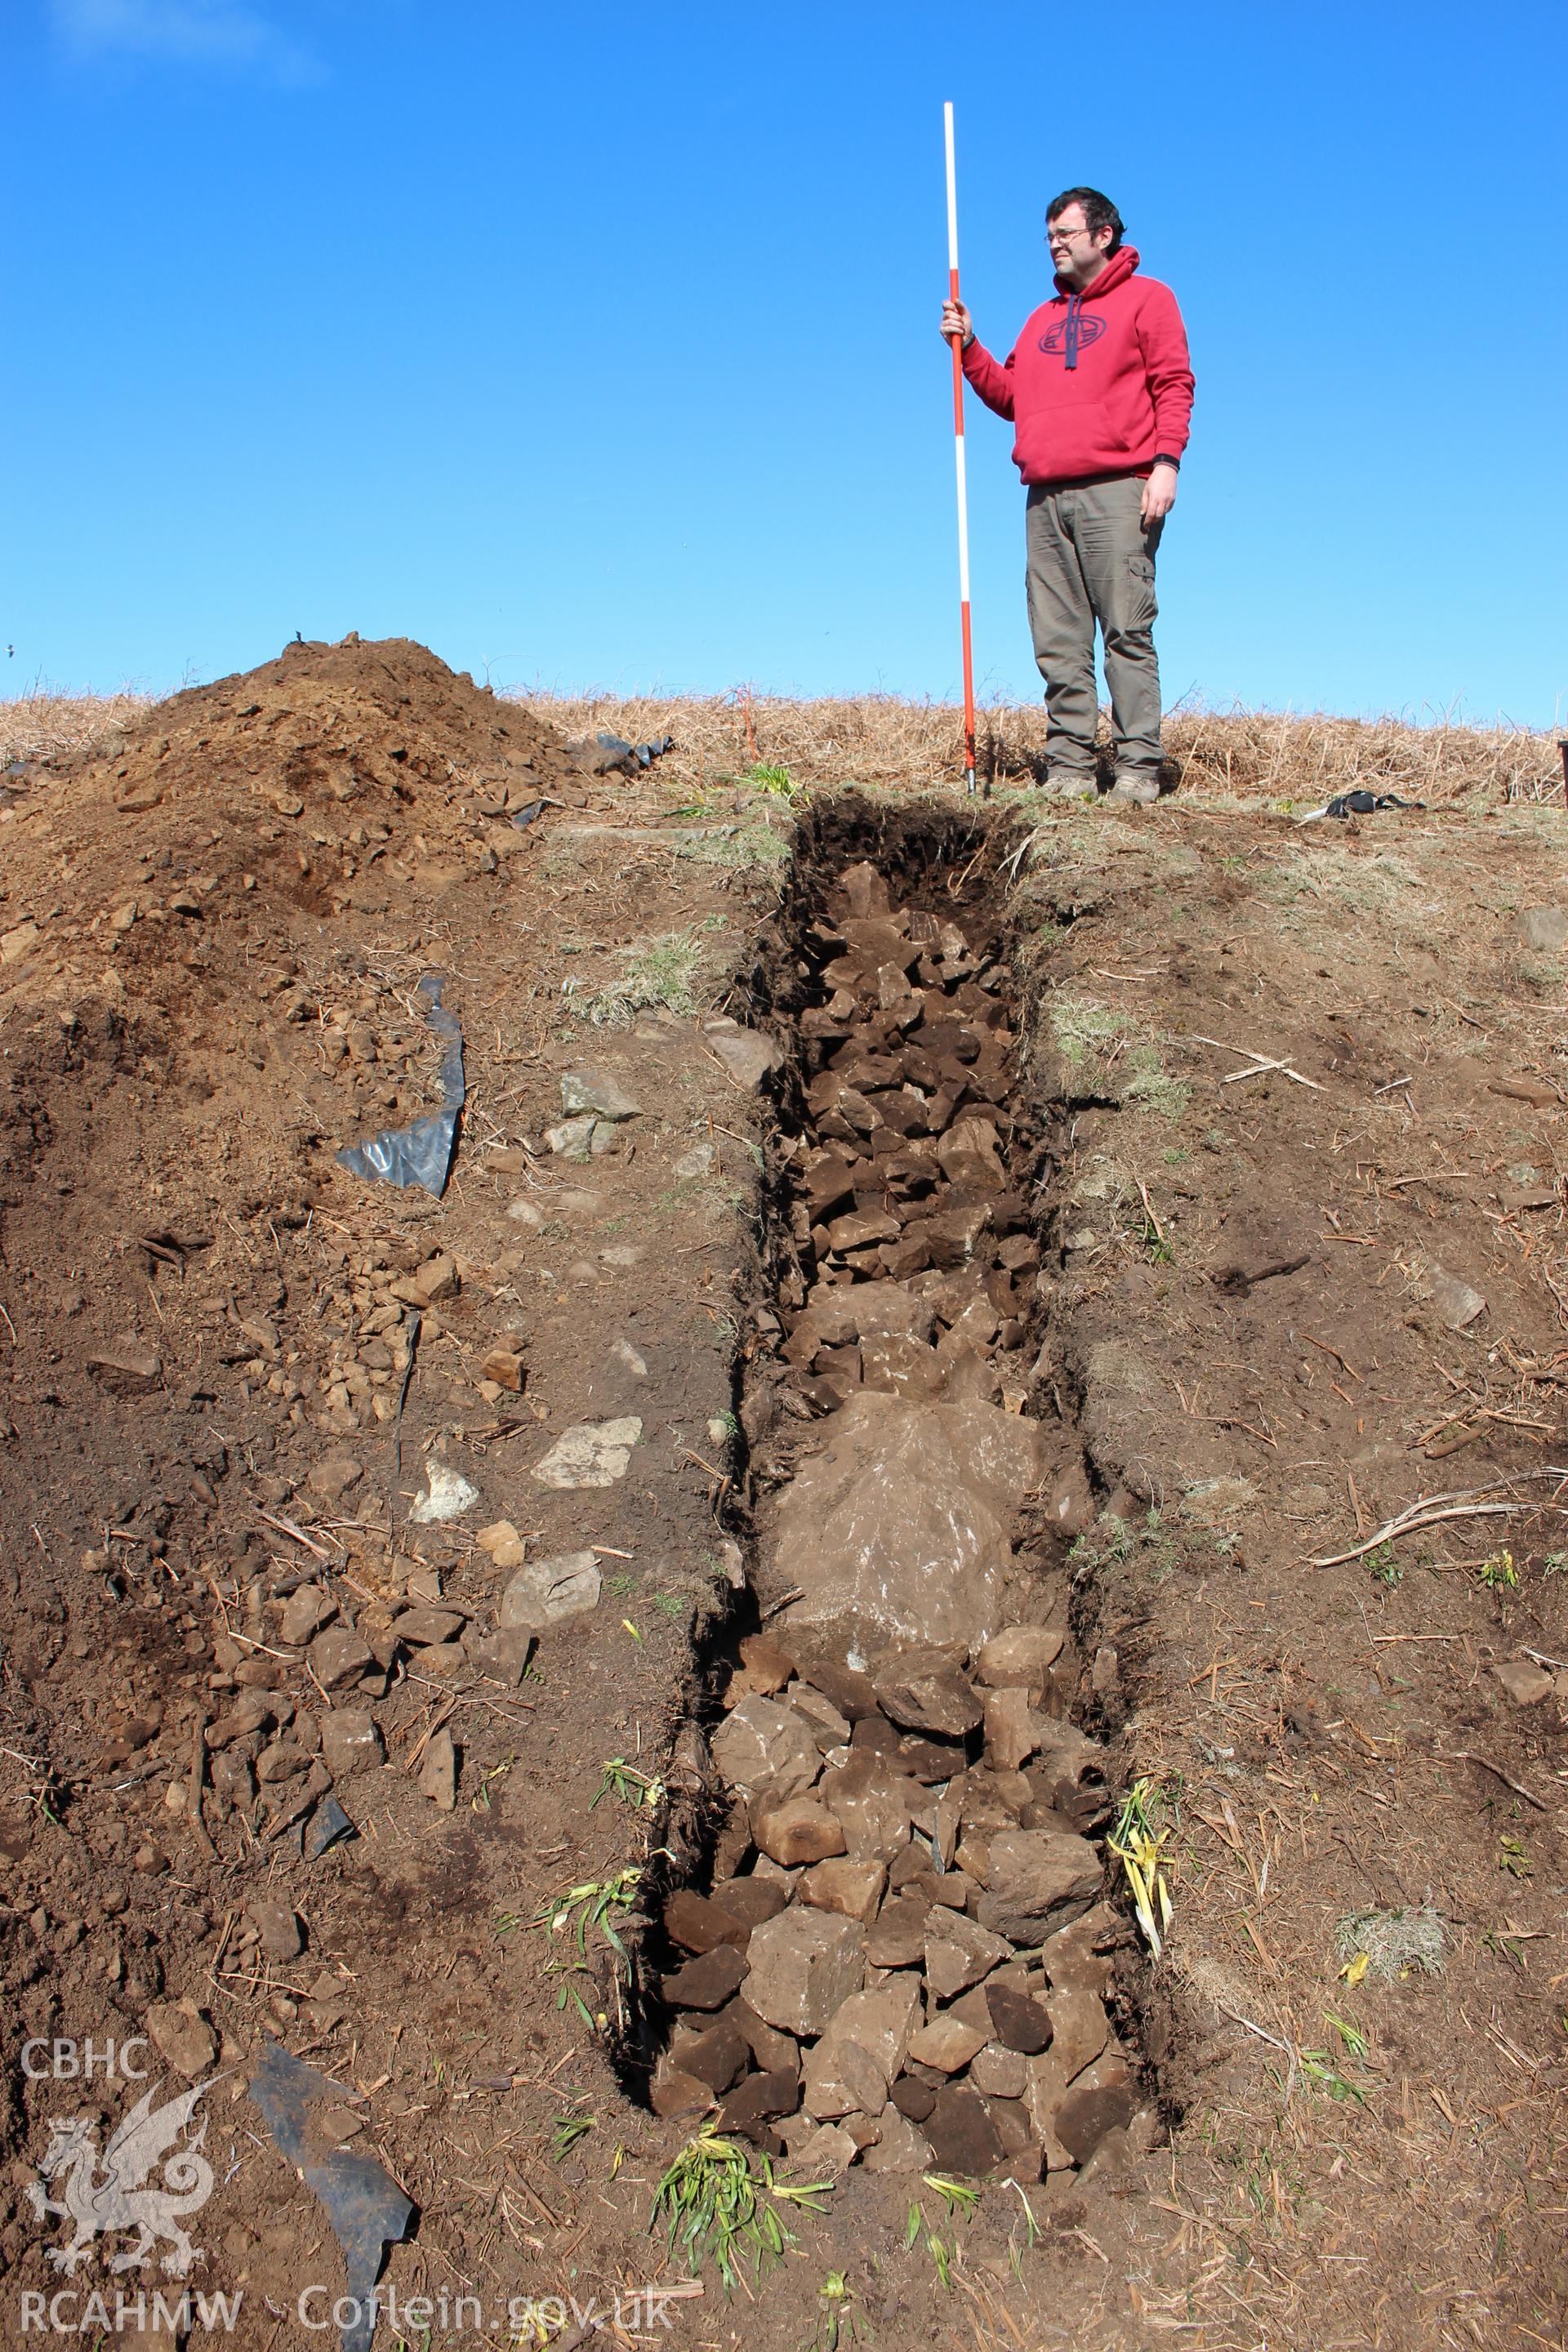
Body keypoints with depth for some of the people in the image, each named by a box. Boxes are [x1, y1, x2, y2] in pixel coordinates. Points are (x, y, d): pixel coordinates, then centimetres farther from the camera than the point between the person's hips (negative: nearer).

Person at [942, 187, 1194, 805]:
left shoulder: (1146, 298, 9)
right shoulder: (1042, 318, 27)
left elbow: (1174, 384, 0)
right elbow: (1010, 395, 22)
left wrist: (1166, 463, -12)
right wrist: (969, 349, 10)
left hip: (1117, 491, -6)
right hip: (1046, 498, 6)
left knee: (1128, 632, -9)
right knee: (1058, 642, 1)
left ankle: (1139, 768, -9)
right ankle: (1069, 767, 3)